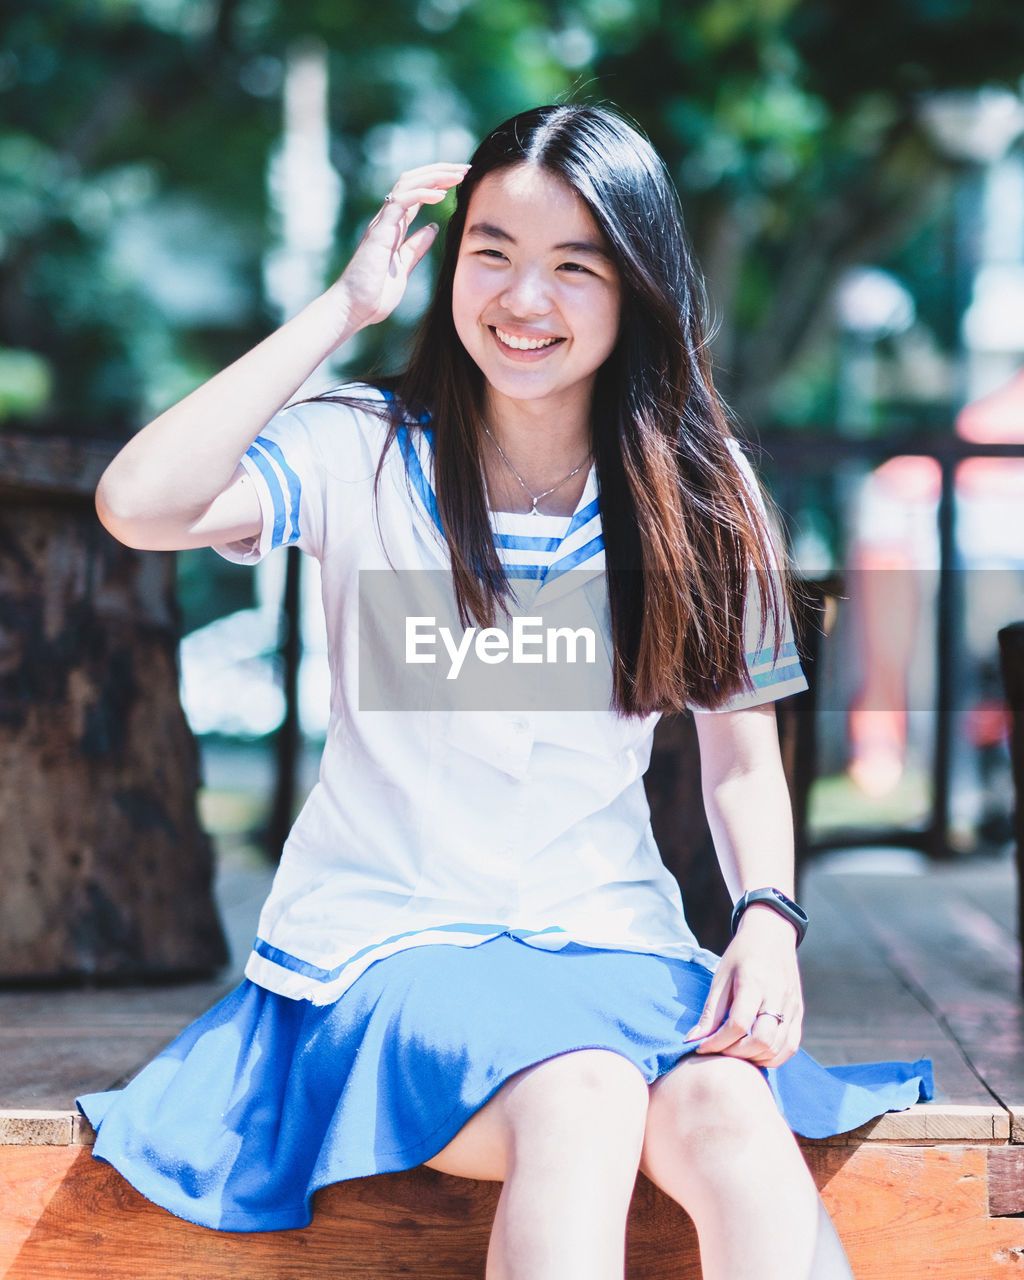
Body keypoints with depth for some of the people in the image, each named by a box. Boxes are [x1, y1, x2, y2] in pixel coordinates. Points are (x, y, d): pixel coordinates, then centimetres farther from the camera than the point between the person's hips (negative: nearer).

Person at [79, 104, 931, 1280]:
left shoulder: (693, 493, 6)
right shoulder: (365, 454, -2)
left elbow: (741, 755, 9)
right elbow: (138, 505, -21)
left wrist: (768, 917, -11)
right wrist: (345, 306, -14)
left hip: (614, 939, 3)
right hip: (393, 940, -2)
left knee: (738, 1136, -30)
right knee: (585, 1107, -33)